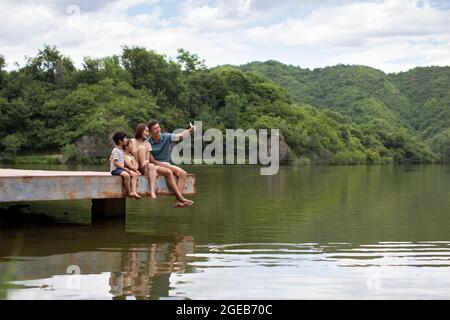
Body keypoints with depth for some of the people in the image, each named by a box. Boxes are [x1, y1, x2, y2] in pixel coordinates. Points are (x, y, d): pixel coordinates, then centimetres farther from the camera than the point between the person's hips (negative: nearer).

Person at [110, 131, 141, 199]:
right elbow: (116, 162, -17)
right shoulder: (115, 150, -10)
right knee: (126, 175, -35)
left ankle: (133, 192, -22)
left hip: (121, 168, 9)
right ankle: (129, 192, -23)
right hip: (115, 169, -9)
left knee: (134, 174, -10)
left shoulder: (121, 150, 18)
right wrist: (125, 169, -20)